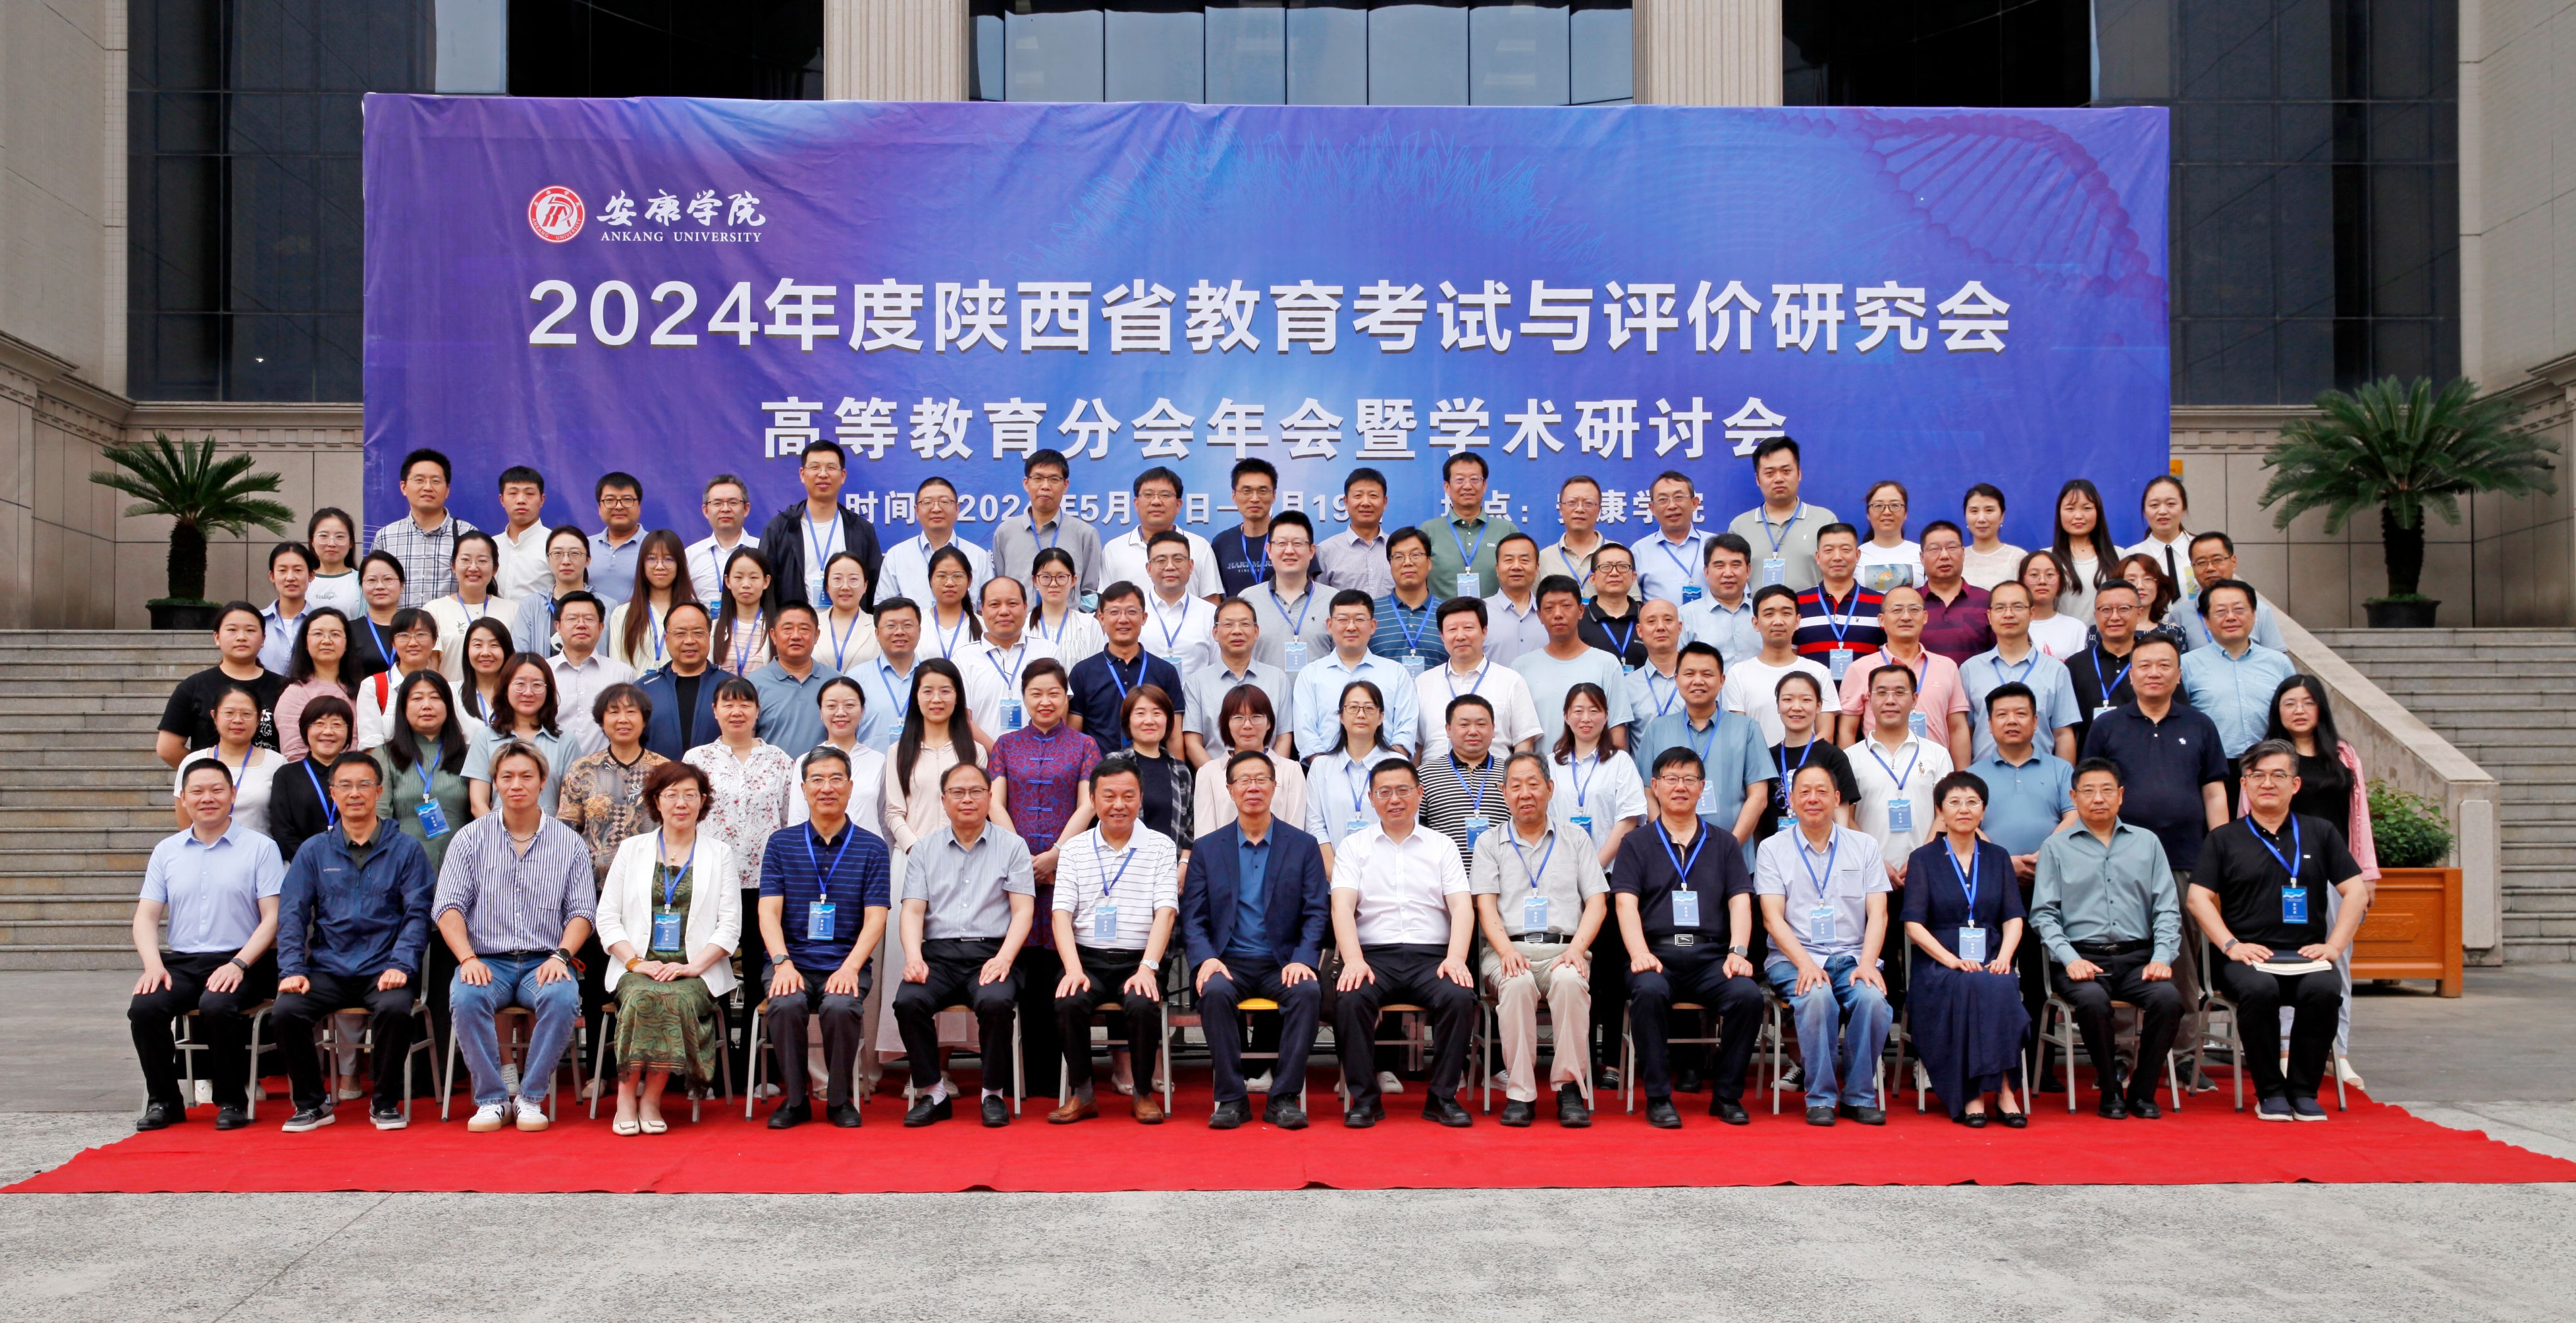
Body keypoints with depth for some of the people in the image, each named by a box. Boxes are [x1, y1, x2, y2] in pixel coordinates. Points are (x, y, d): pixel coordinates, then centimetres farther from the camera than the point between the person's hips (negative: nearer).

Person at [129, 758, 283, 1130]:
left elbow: (272, 918, -2)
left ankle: (232, 1100, -12)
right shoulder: (166, 851, 16)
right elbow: (146, 916, 11)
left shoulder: (260, 848, 4)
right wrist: (153, 965, -8)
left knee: (218, 1006, -33)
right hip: (182, 962, 4)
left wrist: (238, 964, -16)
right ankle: (163, 1100, -4)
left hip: (240, 963, -4)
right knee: (144, 1008, -24)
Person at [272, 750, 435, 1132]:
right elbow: (291, 915, 7)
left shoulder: (406, 850, 7)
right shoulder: (314, 852, 13)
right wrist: (292, 970, -8)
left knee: (395, 1009, -33)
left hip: (383, 970, -2)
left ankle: (386, 1104, -9)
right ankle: (311, 1104, -2)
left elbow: (417, 914, 0)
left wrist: (400, 965, -15)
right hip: (327, 969, 2)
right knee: (286, 1011, -25)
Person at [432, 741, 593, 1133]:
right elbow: (448, 906, 1)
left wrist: (560, 956, -13)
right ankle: (492, 1099, -17)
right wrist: (468, 958, -15)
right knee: (466, 998, -32)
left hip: (544, 962, 0)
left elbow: (582, 911, 5)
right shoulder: (471, 838, 8)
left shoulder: (569, 843, 9)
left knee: (562, 998, -32)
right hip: (487, 960, 0)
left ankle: (532, 1097, -16)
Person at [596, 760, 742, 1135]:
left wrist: (692, 966, -11)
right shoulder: (632, 849, 15)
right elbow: (607, 917, 8)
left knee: (679, 999, -34)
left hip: (696, 971, -1)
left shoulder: (720, 854, 12)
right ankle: (627, 1096, -21)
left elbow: (730, 925, 4)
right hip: (638, 968, 1)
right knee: (642, 996, -33)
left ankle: (651, 1098, -20)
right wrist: (636, 962, -8)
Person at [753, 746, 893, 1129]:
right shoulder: (781, 843, 10)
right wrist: (783, 963, -15)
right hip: (792, 960, 1)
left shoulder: (872, 847, 7)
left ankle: (840, 1100, -7)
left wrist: (850, 967, -17)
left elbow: (875, 918, -1)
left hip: (846, 964, -1)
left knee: (841, 1007, -32)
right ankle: (794, 1099, -8)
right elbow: (769, 911, 2)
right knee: (786, 1005, -31)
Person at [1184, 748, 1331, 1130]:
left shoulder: (1303, 846, 9)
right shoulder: (1205, 848, 10)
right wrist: (1206, 959, -15)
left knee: (1309, 991, -31)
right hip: (1228, 961, 0)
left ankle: (1284, 1097, -23)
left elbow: (1317, 912, 3)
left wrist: (1303, 960, -15)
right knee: (1215, 991, -33)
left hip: (1282, 963, 0)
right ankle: (1231, 1098, -22)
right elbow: (1192, 917, 5)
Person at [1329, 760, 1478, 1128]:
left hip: (1432, 956, 1)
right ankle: (1364, 1097, -16)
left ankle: (1443, 1097, -15)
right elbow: (1342, 907, 0)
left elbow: (1462, 907, 5)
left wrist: (1456, 959, -14)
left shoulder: (1443, 846, 16)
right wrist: (1353, 960, -17)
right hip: (1374, 954, -1)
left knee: (1460, 997, -30)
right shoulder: (1354, 846, 13)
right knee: (1350, 999, -32)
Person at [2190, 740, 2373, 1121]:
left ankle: (2304, 1090, -15)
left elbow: (2357, 892, 12)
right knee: (2259, 990, -35)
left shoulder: (2321, 833, 17)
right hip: (2247, 957, -1)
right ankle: (2270, 1092, -18)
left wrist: (2334, 946, -2)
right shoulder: (2225, 838, 14)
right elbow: (2199, 897, 6)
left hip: (2307, 956, 1)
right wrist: (2230, 945, -9)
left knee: (2325, 989, -33)